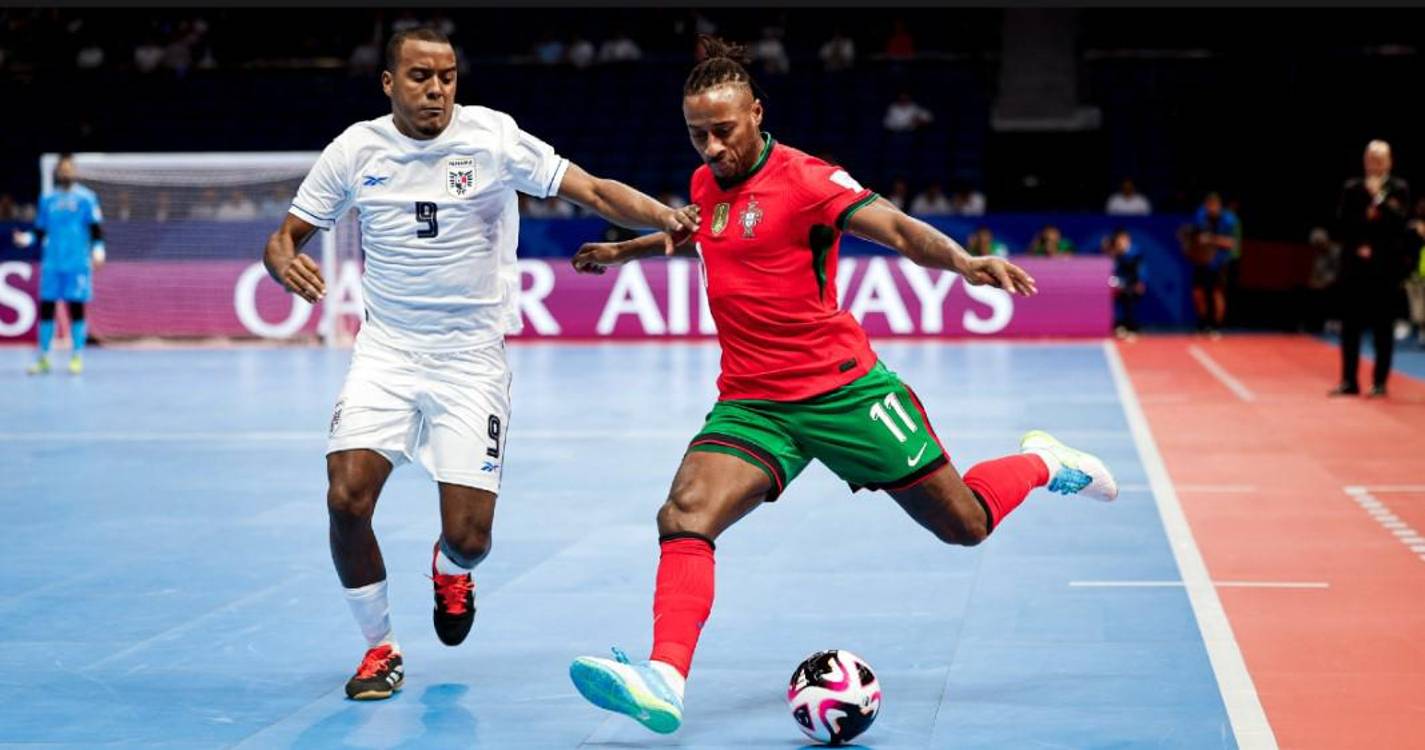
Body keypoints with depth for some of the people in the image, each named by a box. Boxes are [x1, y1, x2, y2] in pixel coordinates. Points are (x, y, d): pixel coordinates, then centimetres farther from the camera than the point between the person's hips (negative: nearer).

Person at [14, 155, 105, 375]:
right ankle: (43, 359, 11)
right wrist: (27, 238, -4)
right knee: (46, 308, 3)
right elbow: (40, 231, 14)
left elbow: (96, 229, -2)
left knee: (76, 308, -1)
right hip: (52, 264, 4)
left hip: (78, 264, -3)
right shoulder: (47, 199, 11)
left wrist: (98, 249, -15)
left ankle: (77, 357, 6)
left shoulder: (86, 198, 0)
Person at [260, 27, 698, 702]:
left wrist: (667, 217, -31)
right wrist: (285, 262, -20)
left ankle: (450, 570, 35)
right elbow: (286, 236, 4)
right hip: (386, 351, 2)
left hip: (471, 360, -1)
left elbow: (594, 191, -14)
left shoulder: (491, 137, -10)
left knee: (468, 537, -7)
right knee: (347, 499, -18)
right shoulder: (355, 150, -3)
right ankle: (380, 647, 7)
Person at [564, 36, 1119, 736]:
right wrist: (624, 250, 39)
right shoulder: (706, 183, 7)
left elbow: (897, 229, -26)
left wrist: (962, 260, -44)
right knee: (683, 516, -23)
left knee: (965, 523, 5)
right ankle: (664, 679, -33)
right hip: (751, 405, 5)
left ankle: (1040, 462, 37)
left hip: (843, 387, -5)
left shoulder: (803, 178, -13)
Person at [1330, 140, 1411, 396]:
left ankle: (1380, 382, 3)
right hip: (1355, 267, 2)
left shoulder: (1399, 189, 2)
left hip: (1386, 269, -2)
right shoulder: (1351, 188, 8)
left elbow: (1400, 222, -11)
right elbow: (1341, 225, 3)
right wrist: (1358, 247, -8)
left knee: (1383, 327, 0)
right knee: (1351, 325, 4)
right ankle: (1348, 381, 9)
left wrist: (1380, 198, -17)